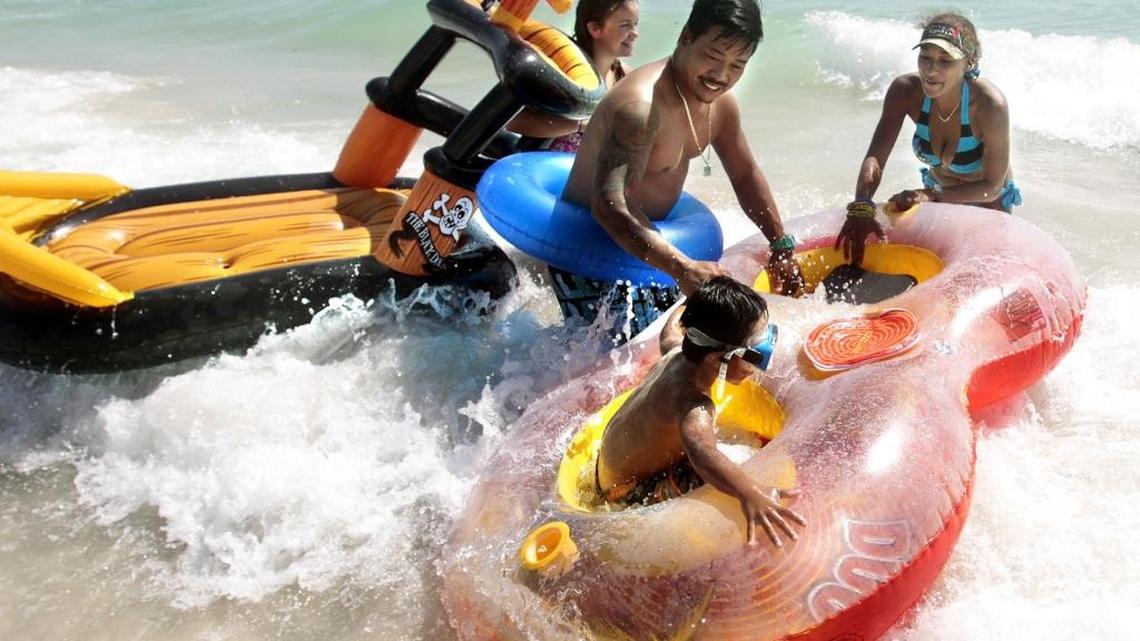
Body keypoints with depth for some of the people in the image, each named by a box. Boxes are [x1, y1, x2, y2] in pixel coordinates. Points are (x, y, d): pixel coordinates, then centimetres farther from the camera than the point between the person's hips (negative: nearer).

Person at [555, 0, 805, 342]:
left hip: (649, 243, 9)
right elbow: (609, 206, -41)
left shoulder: (720, 103, 0)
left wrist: (782, 246, 14)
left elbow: (745, 174, 16)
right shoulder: (641, 106, -30)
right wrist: (683, 269, -49)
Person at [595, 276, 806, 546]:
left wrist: (693, 308, 32)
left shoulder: (677, 352, -11)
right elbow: (702, 454, -58)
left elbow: (670, 330, 14)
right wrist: (750, 494, -74)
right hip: (631, 490, -9)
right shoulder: (693, 407, -38)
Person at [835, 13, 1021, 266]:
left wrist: (931, 195, -38)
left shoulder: (989, 105, -34)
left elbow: (992, 186, -27)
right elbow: (874, 158, -28)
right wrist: (861, 207, -46)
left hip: (988, 202, -3)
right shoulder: (906, 91, -25)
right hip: (938, 194, 3)